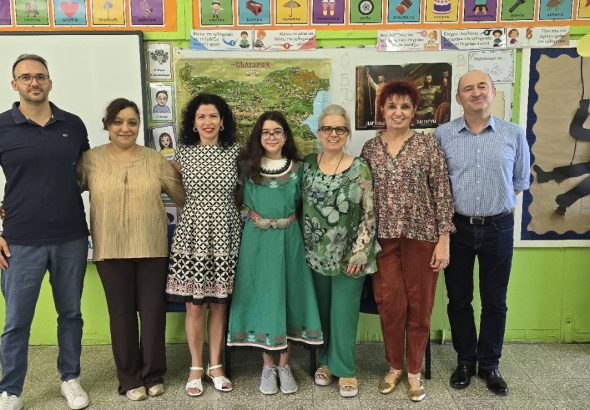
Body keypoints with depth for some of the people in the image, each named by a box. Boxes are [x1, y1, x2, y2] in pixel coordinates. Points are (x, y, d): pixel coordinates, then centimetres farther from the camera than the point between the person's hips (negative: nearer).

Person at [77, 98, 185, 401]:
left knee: (153, 311, 7)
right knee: (122, 313, 9)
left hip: (153, 249, 1)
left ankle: (153, 375, 26)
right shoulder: (90, 160, 1)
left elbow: (183, 197, 7)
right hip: (111, 250, 0)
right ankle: (129, 378, 25)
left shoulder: (156, 160, 4)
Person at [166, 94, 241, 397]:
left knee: (219, 302, 9)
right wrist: (196, 202, 8)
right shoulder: (183, 152, 1)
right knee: (194, 305, 2)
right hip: (193, 232, -1)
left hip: (225, 233, 1)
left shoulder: (233, 152, 3)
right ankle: (196, 367, 20)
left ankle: (215, 366, 24)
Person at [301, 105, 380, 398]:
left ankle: (344, 369, 21)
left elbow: (369, 215, -8)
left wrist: (359, 252, -12)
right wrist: (305, 246, 4)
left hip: (349, 254, -3)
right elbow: (300, 206, 7)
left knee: (344, 312, 5)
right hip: (316, 253, 3)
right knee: (322, 310, 14)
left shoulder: (360, 169, -7)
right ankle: (326, 361, 32)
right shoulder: (307, 164, 2)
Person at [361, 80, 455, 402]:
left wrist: (444, 240, -8)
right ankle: (394, 366, 26)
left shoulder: (428, 145, -2)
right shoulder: (370, 148, 5)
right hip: (383, 237, 2)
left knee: (419, 304, 7)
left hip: (421, 235, -1)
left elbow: (442, 194, -4)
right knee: (390, 303, 3)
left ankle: (414, 371, 26)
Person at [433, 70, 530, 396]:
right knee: (458, 299, 10)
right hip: (457, 227, 0)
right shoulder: (442, 135, -3)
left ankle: (489, 364, 29)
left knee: (495, 300, 10)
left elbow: (520, 181, 10)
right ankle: (465, 361, 29)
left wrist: (495, 199, 4)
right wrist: (457, 201, -1)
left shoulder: (514, 134, 0)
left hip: (498, 228, 1)